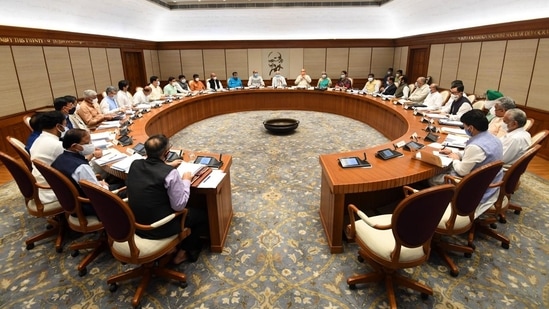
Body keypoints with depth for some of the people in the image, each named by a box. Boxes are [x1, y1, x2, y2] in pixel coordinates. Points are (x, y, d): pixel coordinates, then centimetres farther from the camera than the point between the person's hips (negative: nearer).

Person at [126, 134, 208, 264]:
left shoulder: (135, 164, -6)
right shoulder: (170, 173, -26)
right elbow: (179, 206, -19)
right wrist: (186, 181, -7)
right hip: (159, 229, -7)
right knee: (202, 214, 14)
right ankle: (183, 252, 21)